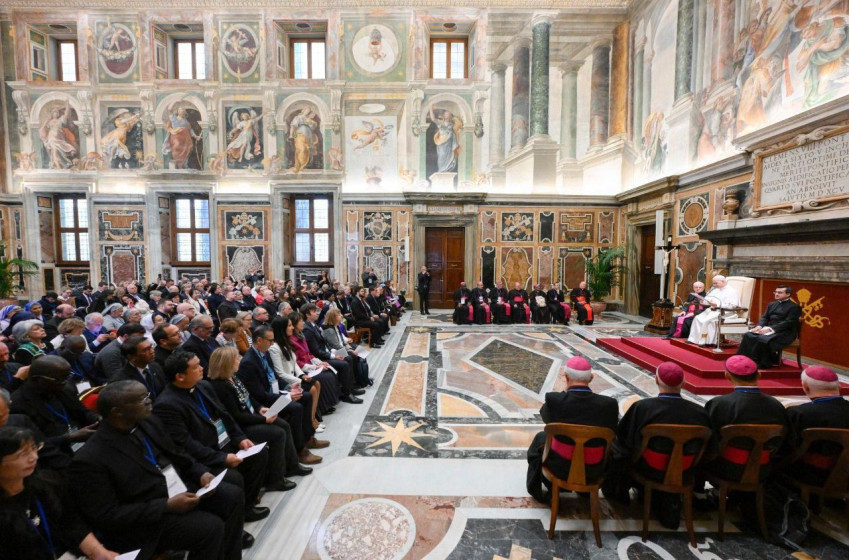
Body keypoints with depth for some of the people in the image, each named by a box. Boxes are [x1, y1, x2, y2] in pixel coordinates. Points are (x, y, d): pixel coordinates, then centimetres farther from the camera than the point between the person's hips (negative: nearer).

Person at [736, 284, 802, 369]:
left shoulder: (794, 307, -3)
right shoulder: (772, 304, 19)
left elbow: (788, 323, -15)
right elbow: (764, 317, 14)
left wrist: (769, 328, -24)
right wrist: (760, 326, -8)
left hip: (784, 333, -6)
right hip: (769, 329, 6)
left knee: (764, 340, -34)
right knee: (748, 336, -20)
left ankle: (763, 364, -17)